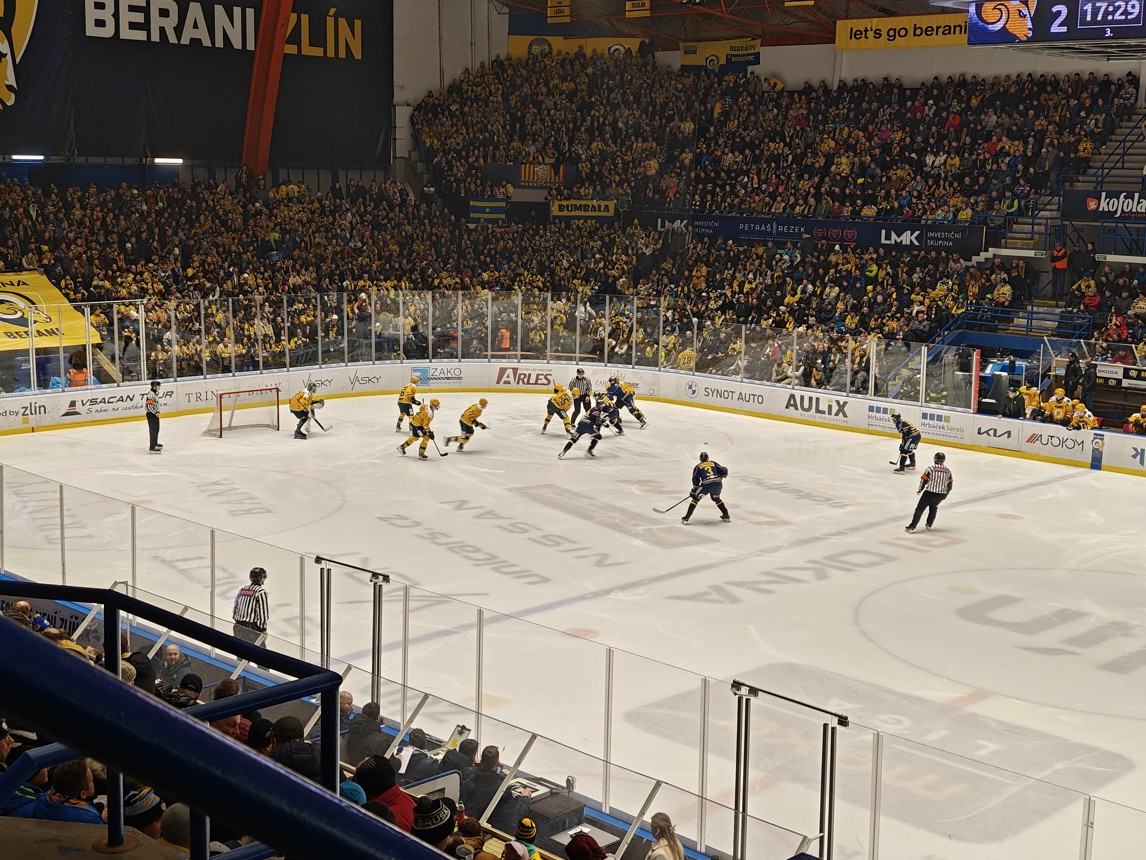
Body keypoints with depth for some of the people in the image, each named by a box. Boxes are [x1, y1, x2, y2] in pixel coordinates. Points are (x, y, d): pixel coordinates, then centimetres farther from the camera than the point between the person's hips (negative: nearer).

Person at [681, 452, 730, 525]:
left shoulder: (698, 467, 17)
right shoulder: (713, 463, 21)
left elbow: (695, 480, 12)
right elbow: (724, 471, 15)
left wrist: (694, 490, 24)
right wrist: (720, 477, 36)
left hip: (706, 485, -3)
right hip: (718, 484, 3)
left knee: (696, 499, 13)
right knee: (716, 498, 31)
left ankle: (686, 518, 3)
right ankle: (726, 516, 30)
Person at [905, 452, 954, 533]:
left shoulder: (930, 468, -8)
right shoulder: (948, 471, 6)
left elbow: (924, 480, -7)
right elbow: (950, 483, 13)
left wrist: (920, 490, 8)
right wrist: (946, 493, 28)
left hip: (930, 492, -4)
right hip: (941, 494, 4)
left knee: (920, 508, 1)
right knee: (933, 507, 30)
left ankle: (912, 527, -6)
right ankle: (929, 525, 28)